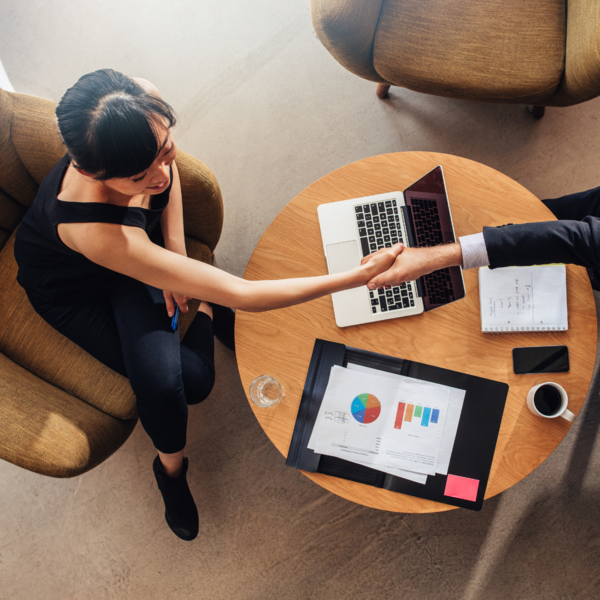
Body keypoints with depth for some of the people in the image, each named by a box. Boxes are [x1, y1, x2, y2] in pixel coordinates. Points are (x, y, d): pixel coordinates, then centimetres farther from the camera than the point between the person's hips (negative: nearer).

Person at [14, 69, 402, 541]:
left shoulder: (145, 105, -33)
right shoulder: (91, 223, -48)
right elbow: (240, 294, -47)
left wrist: (174, 251, -14)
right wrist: (356, 278, -45)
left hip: (137, 242, 4)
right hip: (71, 285, -4)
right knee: (165, 383, -21)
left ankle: (204, 315, 22)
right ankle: (171, 467, 14)